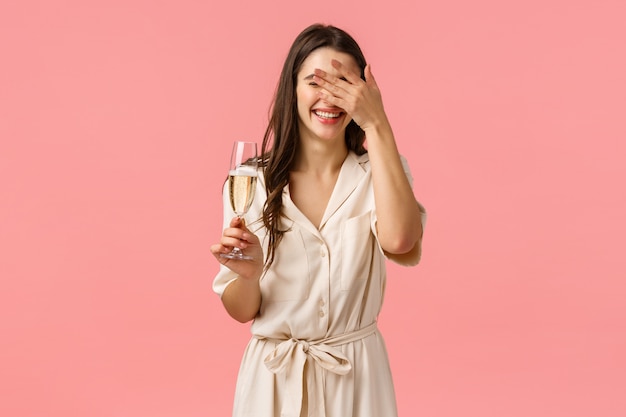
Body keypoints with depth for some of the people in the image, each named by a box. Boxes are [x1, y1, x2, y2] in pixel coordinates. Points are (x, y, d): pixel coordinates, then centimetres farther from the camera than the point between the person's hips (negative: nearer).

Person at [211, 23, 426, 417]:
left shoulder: (380, 171, -6)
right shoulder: (252, 181, -6)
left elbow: (399, 242, -29)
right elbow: (242, 311, -2)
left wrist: (377, 125, -25)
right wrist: (247, 274, -24)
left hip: (357, 378, 0)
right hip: (274, 381, 0)